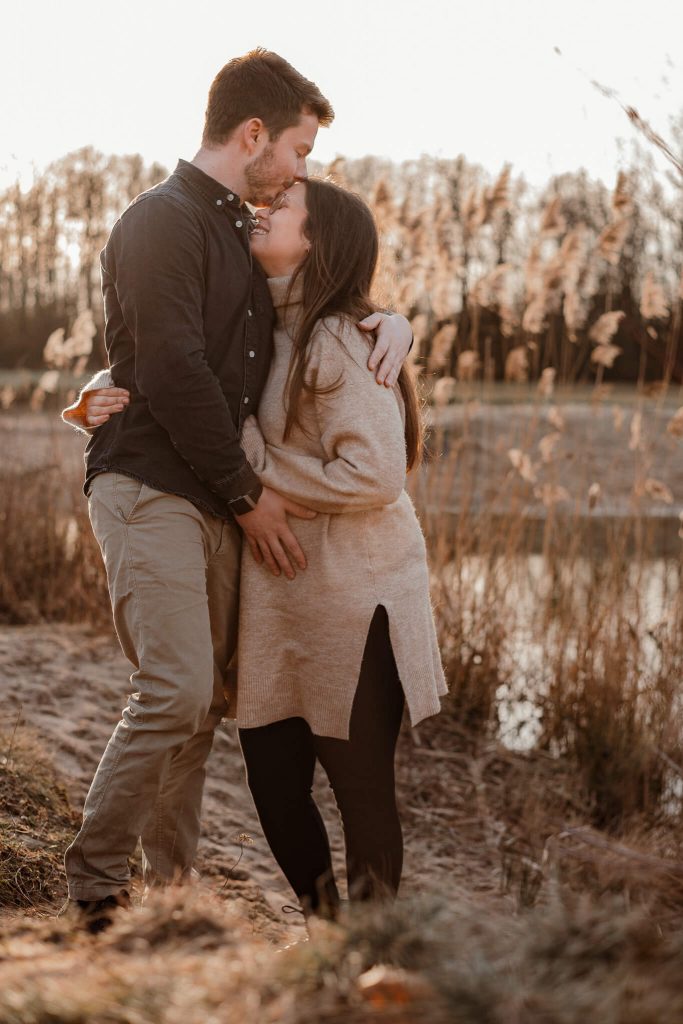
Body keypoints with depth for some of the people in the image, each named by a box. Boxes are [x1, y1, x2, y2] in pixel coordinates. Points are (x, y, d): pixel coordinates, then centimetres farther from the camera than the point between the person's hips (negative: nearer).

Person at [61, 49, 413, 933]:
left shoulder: (240, 234, 21)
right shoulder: (161, 222, -7)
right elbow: (174, 374, -16)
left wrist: (388, 321, 11)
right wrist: (249, 495, -12)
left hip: (218, 503, 9)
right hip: (149, 490, -9)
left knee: (203, 703, 7)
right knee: (176, 689, -17)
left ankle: (167, 887, 15)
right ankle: (94, 880, -5)